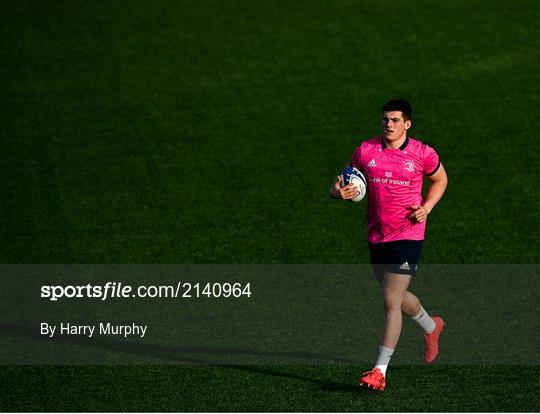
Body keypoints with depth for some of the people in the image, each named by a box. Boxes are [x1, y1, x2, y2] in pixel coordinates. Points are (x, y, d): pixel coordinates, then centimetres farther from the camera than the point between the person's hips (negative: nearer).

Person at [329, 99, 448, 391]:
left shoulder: (422, 154, -5)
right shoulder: (365, 151, 1)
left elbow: (440, 180, 12)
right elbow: (349, 184, 10)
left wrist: (426, 207, -4)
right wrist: (339, 190, -14)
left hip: (408, 235, -5)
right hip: (376, 236, 5)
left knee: (391, 301, -12)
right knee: (396, 297, 21)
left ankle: (380, 370, -8)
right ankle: (431, 327, 51)